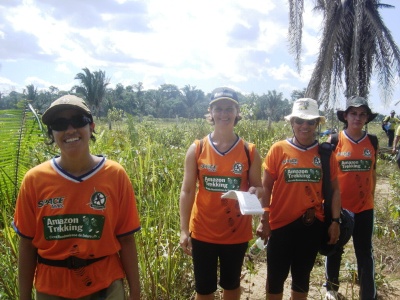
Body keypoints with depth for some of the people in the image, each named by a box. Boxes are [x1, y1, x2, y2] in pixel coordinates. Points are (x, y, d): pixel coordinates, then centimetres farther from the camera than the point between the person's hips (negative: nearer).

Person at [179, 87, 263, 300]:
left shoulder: (249, 151, -5)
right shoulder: (197, 149, -6)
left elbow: (258, 188, 3)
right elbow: (187, 191, -3)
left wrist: (254, 192, -22)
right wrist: (184, 230, -6)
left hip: (237, 232, 1)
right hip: (203, 232, 0)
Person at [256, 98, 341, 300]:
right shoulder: (278, 149, -6)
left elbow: (334, 189, 6)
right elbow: (266, 187, -3)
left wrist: (335, 220, 0)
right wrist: (264, 220, -7)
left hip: (313, 224, 2)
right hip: (282, 223, -2)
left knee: (302, 275, 18)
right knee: (276, 276, 10)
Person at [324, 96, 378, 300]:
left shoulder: (372, 142, 1)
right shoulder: (334, 141, -8)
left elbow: (372, 172, 10)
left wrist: (371, 196, 11)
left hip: (364, 207, 2)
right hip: (338, 206, -2)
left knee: (365, 252, 9)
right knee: (335, 249, 15)